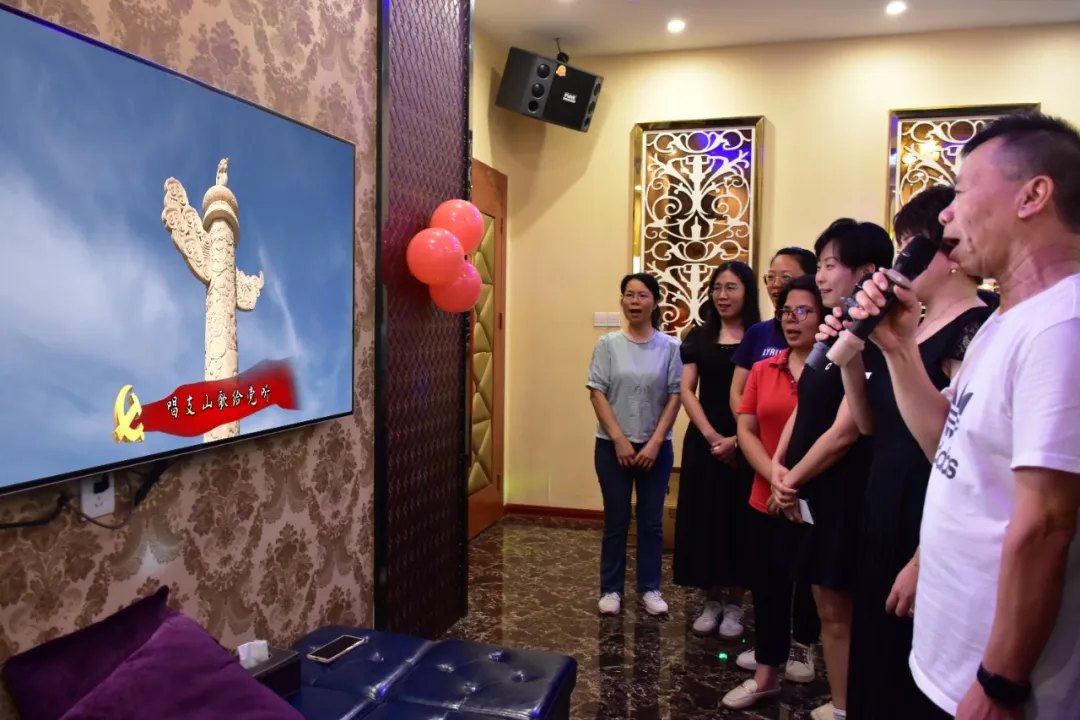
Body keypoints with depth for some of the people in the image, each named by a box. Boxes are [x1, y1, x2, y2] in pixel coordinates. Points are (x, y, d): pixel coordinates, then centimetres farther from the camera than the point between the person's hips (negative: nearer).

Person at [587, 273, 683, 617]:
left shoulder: (670, 346, -2)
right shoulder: (608, 344, -3)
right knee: (616, 521, 8)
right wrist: (619, 440, -11)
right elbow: (597, 393, -5)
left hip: (656, 447, 1)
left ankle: (649, 588, 24)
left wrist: (655, 443, -10)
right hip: (613, 446, 0)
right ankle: (611, 589, 21)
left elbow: (675, 397, -3)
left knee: (651, 521, 10)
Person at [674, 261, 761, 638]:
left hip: (745, 445, -2)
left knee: (738, 521, 5)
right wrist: (712, 435, -12)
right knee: (703, 519, 6)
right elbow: (686, 390, 0)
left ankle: (735, 604, 19)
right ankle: (711, 601, 21)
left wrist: (737, 439, -16)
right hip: (703, 441, 2)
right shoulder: (699, 336, 6)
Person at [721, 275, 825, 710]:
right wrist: (775, 476, -11)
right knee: (769, 588, 16)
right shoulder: (762, 370, 7)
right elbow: (746, 431, 4)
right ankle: (766, 676, 33)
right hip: (767, 502, 5)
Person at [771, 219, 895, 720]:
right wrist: (779, 468, -2)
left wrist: (793, 479, -9)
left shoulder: (871, 342, -16)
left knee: (841, 612, 3)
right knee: (827, 607, 17)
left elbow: (845, 431, -19)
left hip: (844, 494, -9)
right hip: (814, 491, 9)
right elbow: (803, 410, 11)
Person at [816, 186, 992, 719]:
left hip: (928, 527, -9)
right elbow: (872, 426, 12)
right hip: (884, 513, 9)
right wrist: (850, 357, -2)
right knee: (877, 663, 21)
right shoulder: (916, 330, 10)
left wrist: (924, 559, -21)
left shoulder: (973, 329, -18)